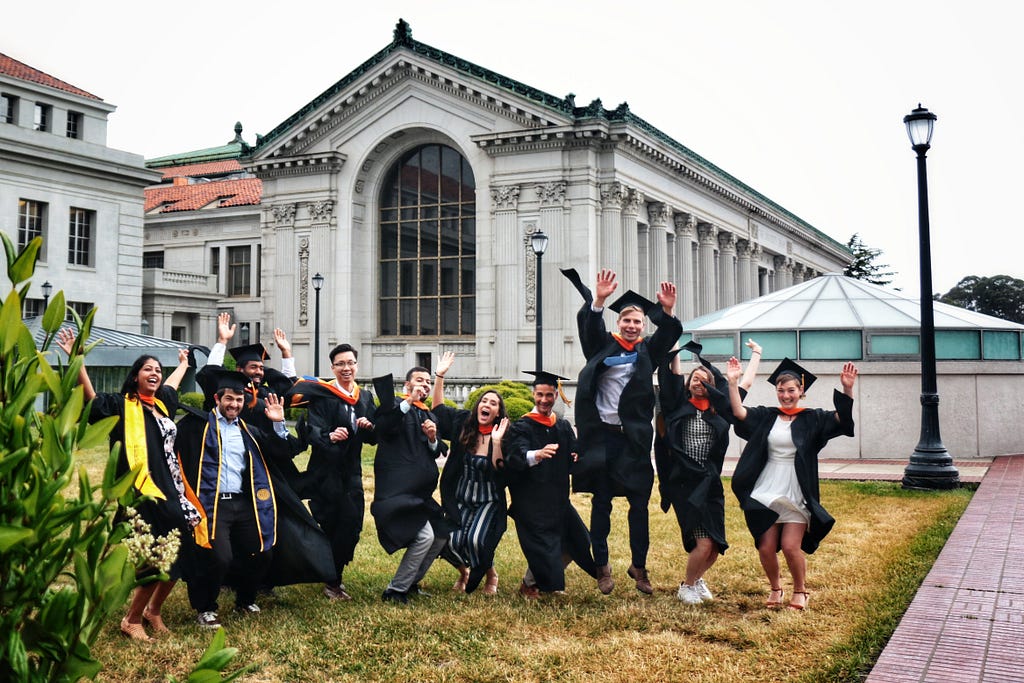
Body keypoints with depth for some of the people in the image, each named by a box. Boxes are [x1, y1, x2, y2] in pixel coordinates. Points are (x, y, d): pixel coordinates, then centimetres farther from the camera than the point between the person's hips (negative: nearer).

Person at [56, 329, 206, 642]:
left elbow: (171, 384, 37)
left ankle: (153, 610, 29)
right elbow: (90, 398, -20)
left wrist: (183, 363, 53)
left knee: (178, 559, 9)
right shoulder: (122, 405, -4)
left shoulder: (161, 403, 15)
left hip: (171, 492, 7)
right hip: (144, 495, -7)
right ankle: (131, 621, 12)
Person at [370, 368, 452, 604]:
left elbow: (436, 453, 18)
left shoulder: (429, 416, 21)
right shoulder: (395, 405, -2)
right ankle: (395, 590, -6)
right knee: (424, 536, -20)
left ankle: (410, 583, 25)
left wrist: (433, 438, -3)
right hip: (398, 486, -9)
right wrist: (408, 402, -27)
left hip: (421, 489, 9)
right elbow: (381, 428, -22)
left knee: (442, 536, 10)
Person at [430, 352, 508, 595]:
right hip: (459, 500, 3)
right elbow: (437, 408, 8)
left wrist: (496, 441, -28)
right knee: (454, 541, -15)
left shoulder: (503, 435, -9)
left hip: (488, 502, -2)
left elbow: (499, 470, -17)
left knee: (476, 540, -23)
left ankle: (490, 574, 11)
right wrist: (439, 375, 0)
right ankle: (464, 571, 22)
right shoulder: (462, 423, 0)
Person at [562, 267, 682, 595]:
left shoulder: (648, 349, 9)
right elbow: (589, 325, -12)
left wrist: (668, 311, -29)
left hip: (634, 437, 1)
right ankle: (602, 568, 15)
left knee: (639, 504, 5)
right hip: (602, 435, -1)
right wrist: (599, 300, -31)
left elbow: (669, 333, -8)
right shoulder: (602, 345, 6)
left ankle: (639, 567, 18)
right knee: (601, 503, 6)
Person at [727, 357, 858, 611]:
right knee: (766, 548, 1)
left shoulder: (812, 418, 3)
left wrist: (847, 389, -25)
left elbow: (843, 419, -10)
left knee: (790, 546, -7)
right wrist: (733, 382, -18)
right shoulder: (766, 417, 8)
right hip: (766, 493, 2)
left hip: (796, 494, -2)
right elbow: (738, 412, -6)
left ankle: (800, 590, 19)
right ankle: (775, 589, 27)